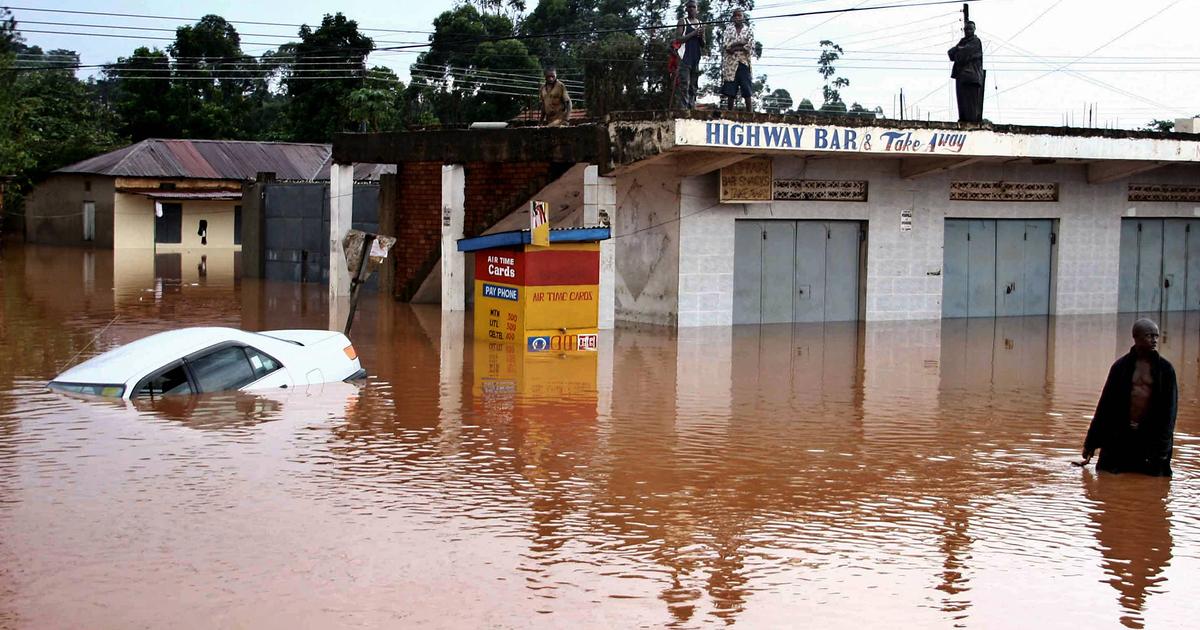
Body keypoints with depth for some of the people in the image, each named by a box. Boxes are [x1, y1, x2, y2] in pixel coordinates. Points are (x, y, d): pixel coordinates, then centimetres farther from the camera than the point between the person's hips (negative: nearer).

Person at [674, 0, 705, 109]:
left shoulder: (700, 23, 18)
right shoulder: (683, 21, 5)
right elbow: (678, 39, -6)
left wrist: (701, 36, -2)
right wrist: (693, 33, -11)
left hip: (697, 59, 5)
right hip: (685, 57, -5)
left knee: (693, 87, 2)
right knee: (684, 86, -15)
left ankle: (692, 109, 1)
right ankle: (683, 109, -21)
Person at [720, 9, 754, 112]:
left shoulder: (748, 30, 7)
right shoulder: (728, 29, 9)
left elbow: (751, 48, -4)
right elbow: (725, 45, -3)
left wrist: (734, 48, -7)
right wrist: (740, 43, -8)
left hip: (744, 62, -1)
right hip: (731, 63, 1)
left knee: (747, 91, -6)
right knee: (730, 92, -1)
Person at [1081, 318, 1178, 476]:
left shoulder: (1165, 369, 1)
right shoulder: (1121, 366, 2)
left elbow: (1169, 410, 0)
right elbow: (1105, 404, 5)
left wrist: (1162, 444, -8)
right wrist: (1091, 442, 4)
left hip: (1151, 437, 0)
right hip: (1120, 436, 1)